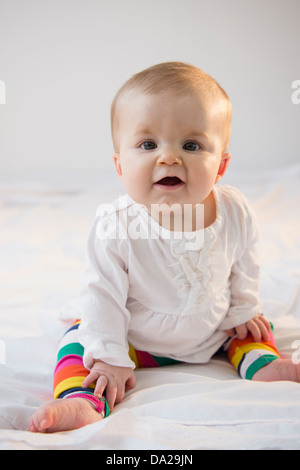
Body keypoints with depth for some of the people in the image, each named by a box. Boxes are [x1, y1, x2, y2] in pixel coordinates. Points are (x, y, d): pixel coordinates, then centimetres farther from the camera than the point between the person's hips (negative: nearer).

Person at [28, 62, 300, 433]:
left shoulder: (236, 212, -20)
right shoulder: (114, 227, -31)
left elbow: (243, 269, 1)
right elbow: (103, 294, -20)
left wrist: (241, 311, 11)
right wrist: (110, 357, -19)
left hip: (213, 331, 4)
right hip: (137, 339, -3)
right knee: (79, 340, -21)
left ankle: (262, 363, 18)